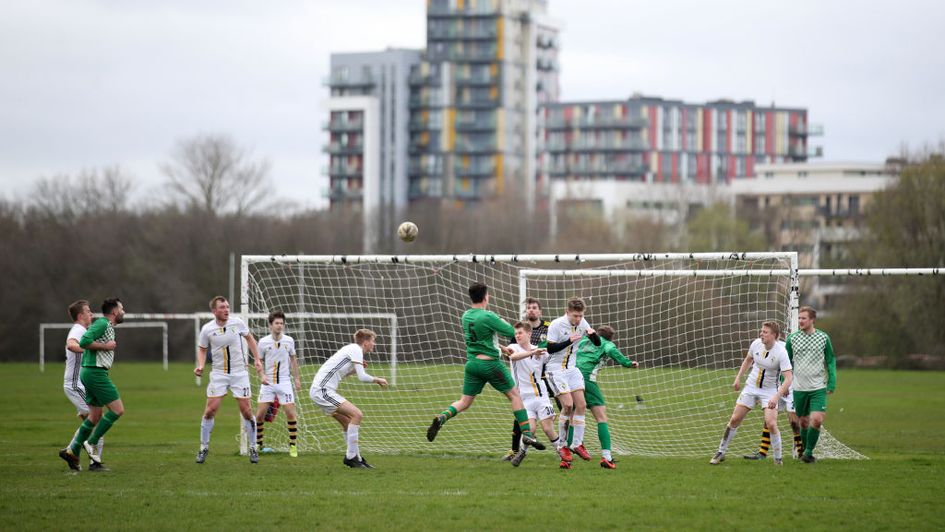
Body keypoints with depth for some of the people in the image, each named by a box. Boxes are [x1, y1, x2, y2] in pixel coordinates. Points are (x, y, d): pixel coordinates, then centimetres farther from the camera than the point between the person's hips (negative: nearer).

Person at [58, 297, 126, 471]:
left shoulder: (107, 326, 19)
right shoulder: (102, 324, -12)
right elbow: (84, 341, -25)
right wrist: (106, 346, -16)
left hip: (89, 373, 11)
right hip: (96, 372, -11)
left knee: (95, 416, 12)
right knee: (118, 410, -9)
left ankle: (72, 451, 11)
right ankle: (91, 443, -5)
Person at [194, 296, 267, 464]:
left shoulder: (237, 323, -6)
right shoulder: (207, 329, -7)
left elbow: (249, 338, 11)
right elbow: (202, 349, 9)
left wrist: (257, 359, 8)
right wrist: (200, 366, -8)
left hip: (239, 373, 0)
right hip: (218, 373, 0)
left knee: (246, 411, -2)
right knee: (210, 410, -7)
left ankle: (253, 448, 12)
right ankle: (204, 448, 7)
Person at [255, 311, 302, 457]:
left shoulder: (289, 341, 1)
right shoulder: (263, 342, -4)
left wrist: (297, 378, 12)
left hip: (284, 382, 1)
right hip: (267, 383, 0)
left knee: (291, 414, -8)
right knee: (260, 415, -4)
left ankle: (293, 445, 3)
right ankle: (258, 443, 14)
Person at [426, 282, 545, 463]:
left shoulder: (466, 316, 7)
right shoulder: (488, 316, -18)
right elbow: (512, 332, -13)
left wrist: (501, 348, 26)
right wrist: (502, 322, 8)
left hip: (472, 363, 6)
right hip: (490, 363, -6)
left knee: (464, 401, 12)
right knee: (514, 395, 8)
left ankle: (441, 417, -14)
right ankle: (526, 433, 5)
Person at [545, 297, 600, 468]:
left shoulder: (582, 323, 0)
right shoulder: (556, 325, -16)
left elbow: (597, 344, 5)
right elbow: (550, 349, -16)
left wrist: (593, 334, -17)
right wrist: (569, 341, -26)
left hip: (572, 368, 6)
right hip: (556, 369, -6)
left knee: (581, 405, -2)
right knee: (568, 405, -16)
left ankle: (577, 444, 7)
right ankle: (562, 445, -4)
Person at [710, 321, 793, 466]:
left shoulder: (781, 353, -22)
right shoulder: (756, 344, -8)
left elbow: (788, 378, -26)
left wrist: (776, 397, -36)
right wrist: (738, 378, 12)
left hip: (769, 391, -4)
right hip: (751, 387, 4)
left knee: (771, 424, -19)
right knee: (735, 419, 3)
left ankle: (778, 458, -1)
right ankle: (721, 452, 16)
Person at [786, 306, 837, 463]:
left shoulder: (823, 338, 0)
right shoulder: (792, 338, 2)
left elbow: (831, 361, 6)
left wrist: (832, 383, 0)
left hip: (818, 388, -2)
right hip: (799, 389, 2)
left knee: (816, 420, -15)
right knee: (803, 422, 8)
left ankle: (809, 452, -3)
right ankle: (805, 451, 25)